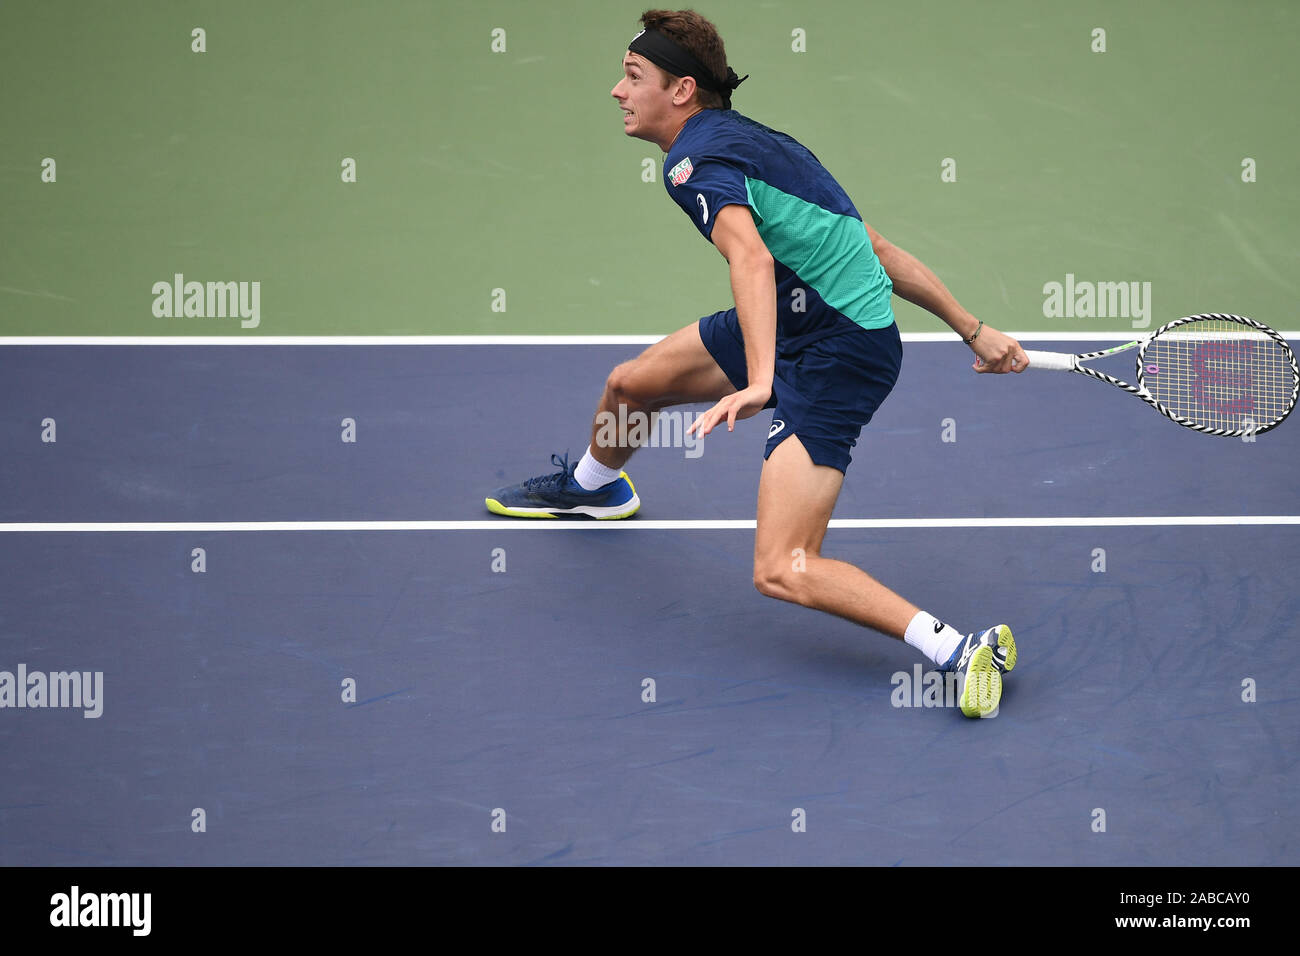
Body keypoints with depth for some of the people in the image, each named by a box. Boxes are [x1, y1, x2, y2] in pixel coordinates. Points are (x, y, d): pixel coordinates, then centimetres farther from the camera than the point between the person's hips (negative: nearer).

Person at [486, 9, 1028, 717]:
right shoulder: (746, 139, 14)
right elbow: (876, 248, 16)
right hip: (791, 322, 10)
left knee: (782, 571, -19)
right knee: (629, 383, 25)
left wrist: (759, 383, -49)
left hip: (837, 355, -10)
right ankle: (592, 485, 58)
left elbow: (751, 258, -36)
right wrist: (973, 331, 19)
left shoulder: (696, 159, -16)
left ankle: (960, 650, -22)